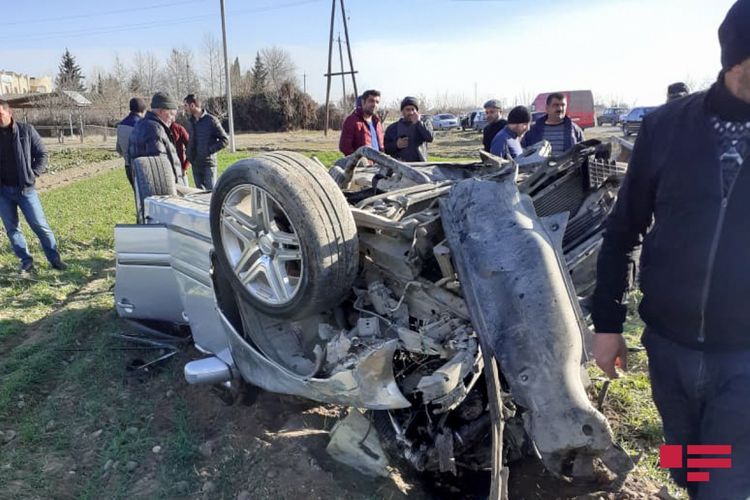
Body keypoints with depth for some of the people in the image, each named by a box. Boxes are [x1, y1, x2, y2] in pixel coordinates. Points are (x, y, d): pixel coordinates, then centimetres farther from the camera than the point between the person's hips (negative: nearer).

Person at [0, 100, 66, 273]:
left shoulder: (26, 130, -4)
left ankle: (54, 259, 10)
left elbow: (42, 154, 1)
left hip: (25, 188, -3)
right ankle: (26, 261, 19)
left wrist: (33, 174, -8)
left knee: (40, 225, 0)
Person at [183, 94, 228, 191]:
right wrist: (189, 154, 9)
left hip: (208, 164, -7)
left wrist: (210, 150, -16)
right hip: (195, 164, 7)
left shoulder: (211, 120, -9)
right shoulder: (192, 121, 12)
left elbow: (225, 140, -10)